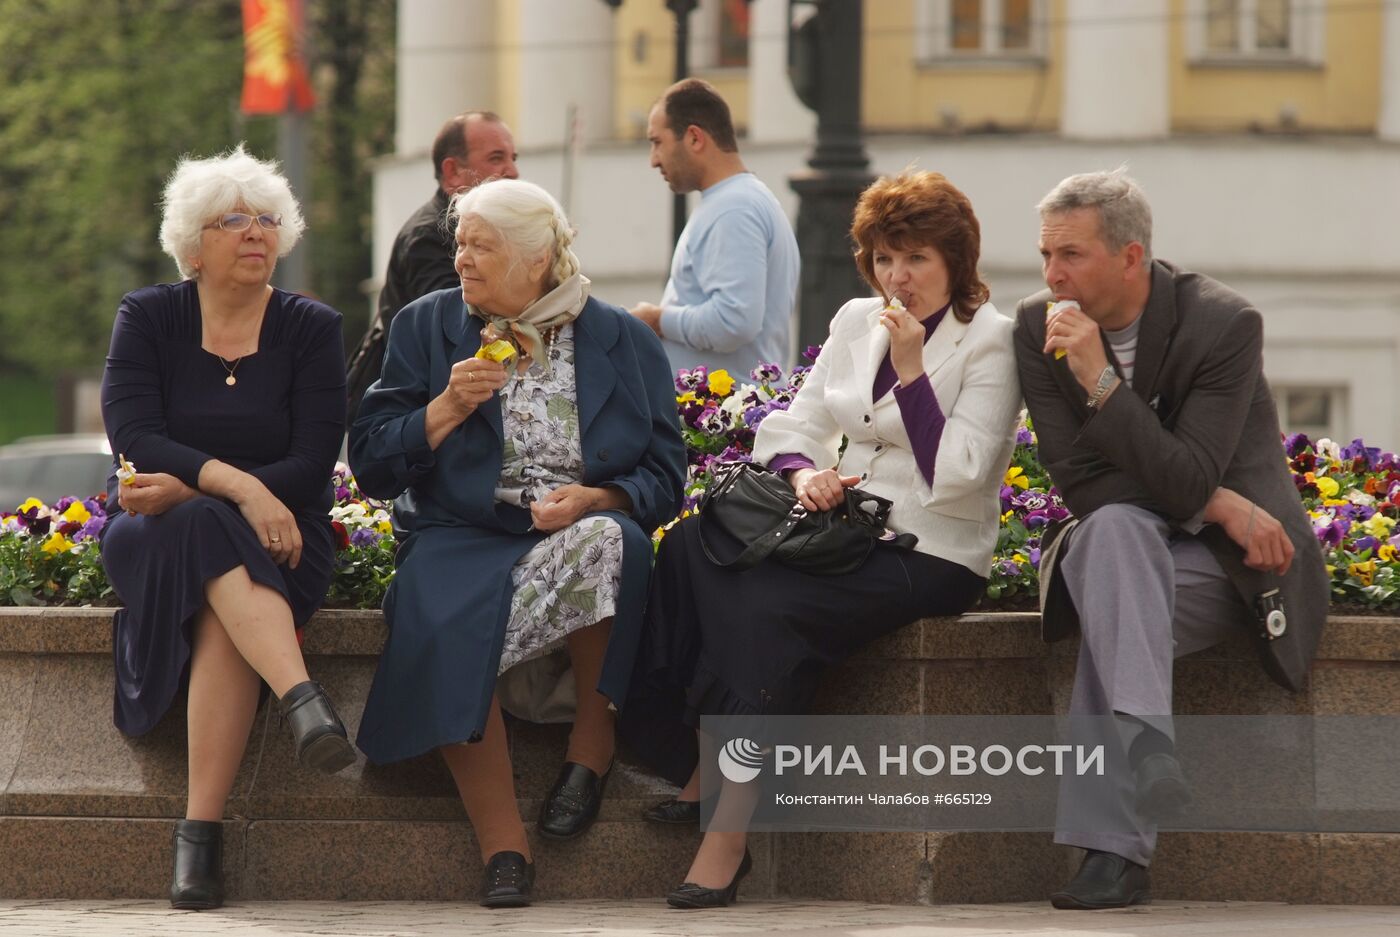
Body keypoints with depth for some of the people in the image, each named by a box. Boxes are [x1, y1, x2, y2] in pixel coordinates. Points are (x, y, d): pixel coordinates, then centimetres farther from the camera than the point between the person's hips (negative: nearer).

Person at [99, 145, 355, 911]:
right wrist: (237, 486, -26)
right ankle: (304, 702, -57)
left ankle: (201, 835, -40)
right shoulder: (148, 317, 3)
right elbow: (133, 439, -11)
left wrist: (188, 488, -17)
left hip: (274, 535, 0)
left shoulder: (311, 330, 3)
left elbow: (310, 466, -7)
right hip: (156, 532, 0)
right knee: (212, 539, -36)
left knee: (223, 617, -34)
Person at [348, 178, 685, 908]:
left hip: (589, 531, 0)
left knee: (605, 541, -37)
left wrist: (592, 499, -14)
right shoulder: (425, 328, 11)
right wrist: (448, 408, -8)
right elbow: (371, 467, 7)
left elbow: (664, 479, 6)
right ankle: (502, 848, -31)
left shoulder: (623, 342, 9)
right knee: (446, 634, -34)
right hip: (465, 540, 0)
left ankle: (593, 733, -15)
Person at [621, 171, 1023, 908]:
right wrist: (804, 473, -7)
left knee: (768, 605, -30)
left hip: (930, 554, -7)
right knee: (689, 547, -20)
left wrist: (910, 368, -18)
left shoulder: (990, 342, -4)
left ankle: (728, 837, -27)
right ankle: (701, 773, -18)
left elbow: (954, 475, -14)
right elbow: (796, 425, 16)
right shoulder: (855, 323, 16)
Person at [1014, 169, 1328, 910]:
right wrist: (1215, 506, -17)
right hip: (1120, 543, 3)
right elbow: (1079, 481, -7)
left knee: (1114, 615, -33)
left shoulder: (1223, 324, -15)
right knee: (1115, 528, -35)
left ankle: (1107, 845, -41)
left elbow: (1188, 482, -23)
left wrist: (1102, 382, -31)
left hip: (1231, 561, -3)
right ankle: (1146, 748, -53)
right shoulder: (1038, 328, -3)